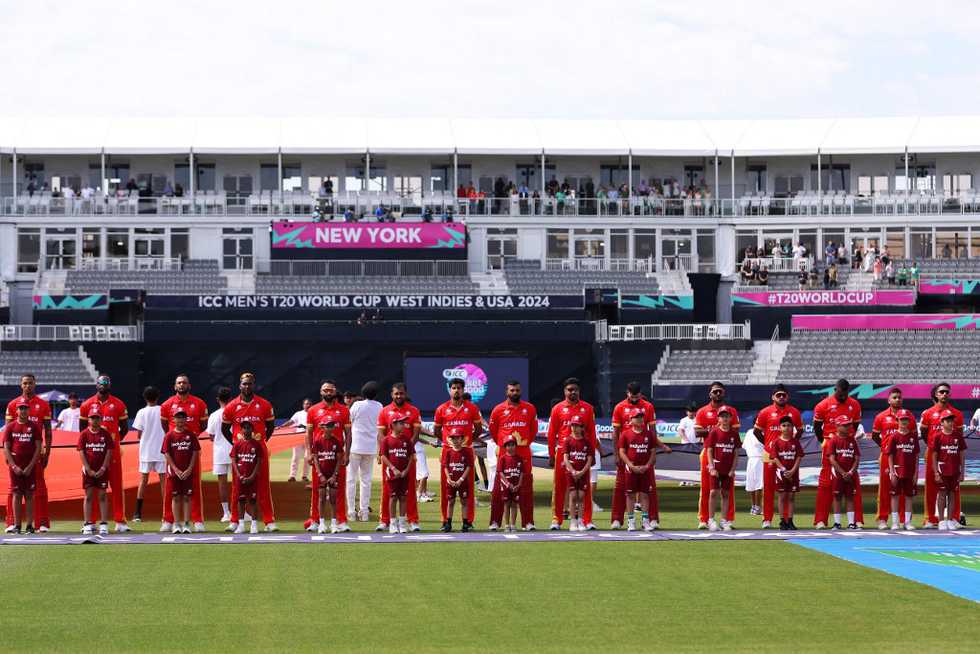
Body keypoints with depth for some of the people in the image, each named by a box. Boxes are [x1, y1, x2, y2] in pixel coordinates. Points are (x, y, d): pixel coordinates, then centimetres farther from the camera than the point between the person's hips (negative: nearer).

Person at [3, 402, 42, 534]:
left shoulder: (34, 427, 4)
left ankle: (30, 525, 1)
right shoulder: (10, 427, 6)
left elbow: (38, 448, 1)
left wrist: (30, 466, -7)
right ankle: (17, 525, 2)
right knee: (17, 494, 0)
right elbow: (6, 448, 3)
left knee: (29, 495, 0)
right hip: (15, 466, 1)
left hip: (30, 467, 0)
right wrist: (14, 466, -7)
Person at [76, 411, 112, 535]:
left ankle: (103, 524, 2)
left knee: (102, 496, 1)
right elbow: (81, 452, -2)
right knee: (88, 496, 1)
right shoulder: (84, 434, 1)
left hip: (102, 470, 0)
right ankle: (88, 524, 3)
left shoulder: (105, 434, 2)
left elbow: (109, 452, 0)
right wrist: (89, 469, -10)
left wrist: (103, 468, -9)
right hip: (88, 470, 0)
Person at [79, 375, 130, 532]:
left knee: (117, 485, -1)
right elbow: (82, 427, 15)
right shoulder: (87, 405, 6)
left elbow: (124, 428, 11)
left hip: (113, 449, -1)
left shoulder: (118, 405, 4)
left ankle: (120, 521, 1)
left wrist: (115, 441, 4)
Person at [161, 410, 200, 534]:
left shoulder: (191, 435, 2)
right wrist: (176, 469, -9)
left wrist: (189, 469, -8)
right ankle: (177, 524, 7)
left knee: (187, 497, 1)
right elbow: (167, 454, -1)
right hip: (174, 471, 0)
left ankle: (186, 524, 4)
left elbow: (195, 453, 1)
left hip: (188, 472, 0)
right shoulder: (169, 435, 1)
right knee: (176, 497, 3)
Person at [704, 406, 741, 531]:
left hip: (728, 469, 2)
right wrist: (712, 467, -11)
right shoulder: (714, 432, -3)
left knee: (726, 494, 7)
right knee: (714, 492, -6)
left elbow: (736, 453, 4)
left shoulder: (734, 433, 3)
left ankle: (725, 521, 12)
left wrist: (733, 469, -2)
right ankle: (711, 520, -1)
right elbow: (709, 451, -4)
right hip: (715, 468, -2)